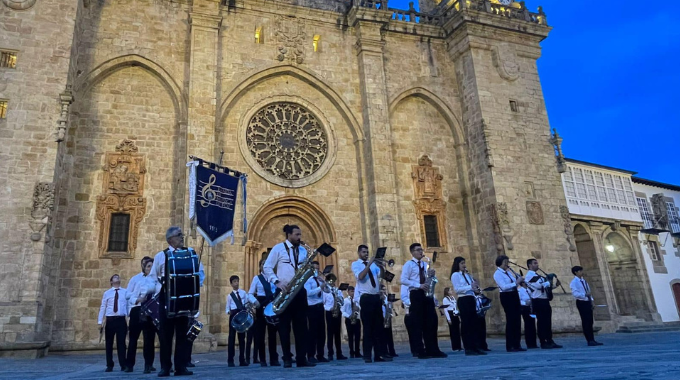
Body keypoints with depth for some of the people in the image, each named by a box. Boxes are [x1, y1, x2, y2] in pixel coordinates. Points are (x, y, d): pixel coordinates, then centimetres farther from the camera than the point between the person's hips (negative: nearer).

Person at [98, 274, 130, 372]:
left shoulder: (125, 292, 6)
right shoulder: (107, 293, 6)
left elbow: (128, 305, 4)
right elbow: (103, 308, 4)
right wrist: (100, 322, -2)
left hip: (121, 320, -1)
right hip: (110, 320, 1)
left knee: (121, 342, 1)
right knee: (109, 343, 7)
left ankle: (123, 365, 7)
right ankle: (109, 365, 17)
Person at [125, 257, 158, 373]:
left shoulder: (155, 279, 0)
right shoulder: (135, 278, 2)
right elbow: (128, 295, 0)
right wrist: (137, 300, -15)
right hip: (137, 311, 0)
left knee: (149, 338, 3)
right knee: (133, 338, 8)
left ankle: (148, 365, 10)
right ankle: (130, 365, 19)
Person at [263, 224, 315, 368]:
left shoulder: (303, 251, 13)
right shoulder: (278, 248, -1)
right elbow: (267, 267, -3)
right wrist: (277, 282, -15)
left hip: (299, 291, 4)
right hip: (284, 291, -4)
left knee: (301, 325, 2)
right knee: (284, 325, 1)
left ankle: (301, 358, 5)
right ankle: (287, 358, 9)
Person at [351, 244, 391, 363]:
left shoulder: (373, 263, 13)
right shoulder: (355, 264, 1)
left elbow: (381, 275, 3)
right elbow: (360, 276, -17)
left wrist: (381, 266, -15)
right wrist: (369, 264, -19)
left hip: (376, 297, 5)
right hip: (366, 298, -5)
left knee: (378, 326, 6)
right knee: (368, 327, -3)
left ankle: (380, 354, 12)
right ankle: (367, 356, 2)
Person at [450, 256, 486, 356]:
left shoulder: (467, 275, 18)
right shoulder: (455, 275, -3)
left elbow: (472, 287, 20)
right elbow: (457, 289, -14)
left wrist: (475, 286, -2)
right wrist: (470, 287, -19)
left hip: (471, 300, 7)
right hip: (463, 300, -7)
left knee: (474, 323, 6)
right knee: (466, 324, -5)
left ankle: (475, 347, 11)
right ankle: (468, 348, -1)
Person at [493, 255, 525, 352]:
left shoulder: (508, 271, 12)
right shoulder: (497, 274, -12)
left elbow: (516, 279, 22)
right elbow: (504, 287, -23)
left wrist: (520, 280, 1)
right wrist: (516, 282, -22)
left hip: (514, 295, 8)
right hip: (506, 297, -8)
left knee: (517, 320, 9)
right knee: (510, 320, -6)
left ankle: (517, 344, 17)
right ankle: (509, 346, 2)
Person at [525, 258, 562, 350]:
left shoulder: (537, 275, 23)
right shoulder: (529, 275, -7)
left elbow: (545, 286, 24)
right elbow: (539, 285, -19)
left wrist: (551, 285, 5)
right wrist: (548, 282, -4)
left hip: (544, 301, 9)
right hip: (538, 301, -9)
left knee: (548, 321, 9)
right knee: (541, 322, -6)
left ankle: (550, 341, 14)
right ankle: (543, 343, -1)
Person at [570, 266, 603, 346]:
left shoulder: (584, 281, 14)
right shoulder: (574, 282, -9)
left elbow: (588, 291, 18)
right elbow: (575, 293, -18)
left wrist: (591, 301, 11)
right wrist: (584, 295, -27)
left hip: (588, 302, 8)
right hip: (581, 303, -8)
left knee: (590, 322, 10)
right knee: (585, 322, -5)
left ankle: (592, 340, 15)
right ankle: (589, 340, -1)